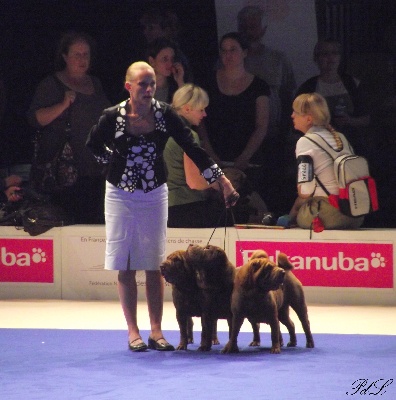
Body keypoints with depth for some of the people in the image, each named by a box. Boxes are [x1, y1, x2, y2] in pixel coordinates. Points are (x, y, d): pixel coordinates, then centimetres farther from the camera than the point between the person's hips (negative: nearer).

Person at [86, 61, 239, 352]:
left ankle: (156, 332, 6)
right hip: (121, 195, -1)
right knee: (126, 268, 1)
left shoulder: (165, 115, -11)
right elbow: (93, 145, 6)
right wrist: (116, 160, 0)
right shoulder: (113, 117, -14)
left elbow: (193, 148, -11)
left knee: (154, 267, 2)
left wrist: (223, 181, -16)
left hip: (154, 194, 1)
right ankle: (133, 333, 6)